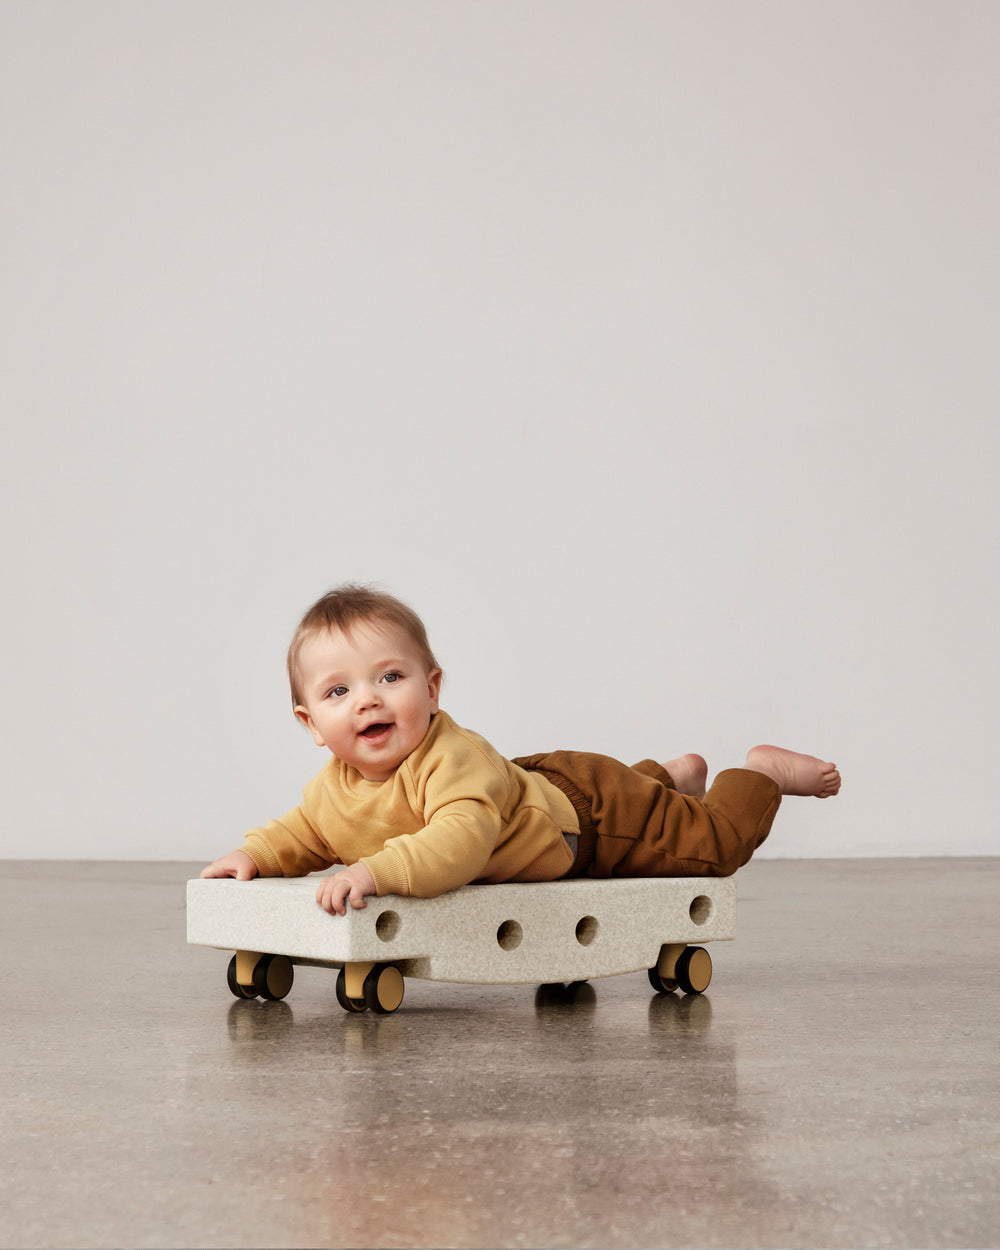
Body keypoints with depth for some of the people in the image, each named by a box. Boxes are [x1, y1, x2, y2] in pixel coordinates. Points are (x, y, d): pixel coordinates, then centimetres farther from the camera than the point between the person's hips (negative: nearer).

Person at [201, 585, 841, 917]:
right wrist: (254, 855, -18)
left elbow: (462, 840, -60)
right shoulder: (333, 789, -19)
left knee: (713, 843, 1)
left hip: (587, 809, -8)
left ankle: (762, 772, 28)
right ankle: (676, 774, 58)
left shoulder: (452, 759, -44)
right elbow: (304, 834, 1)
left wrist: (378, 870, -71)